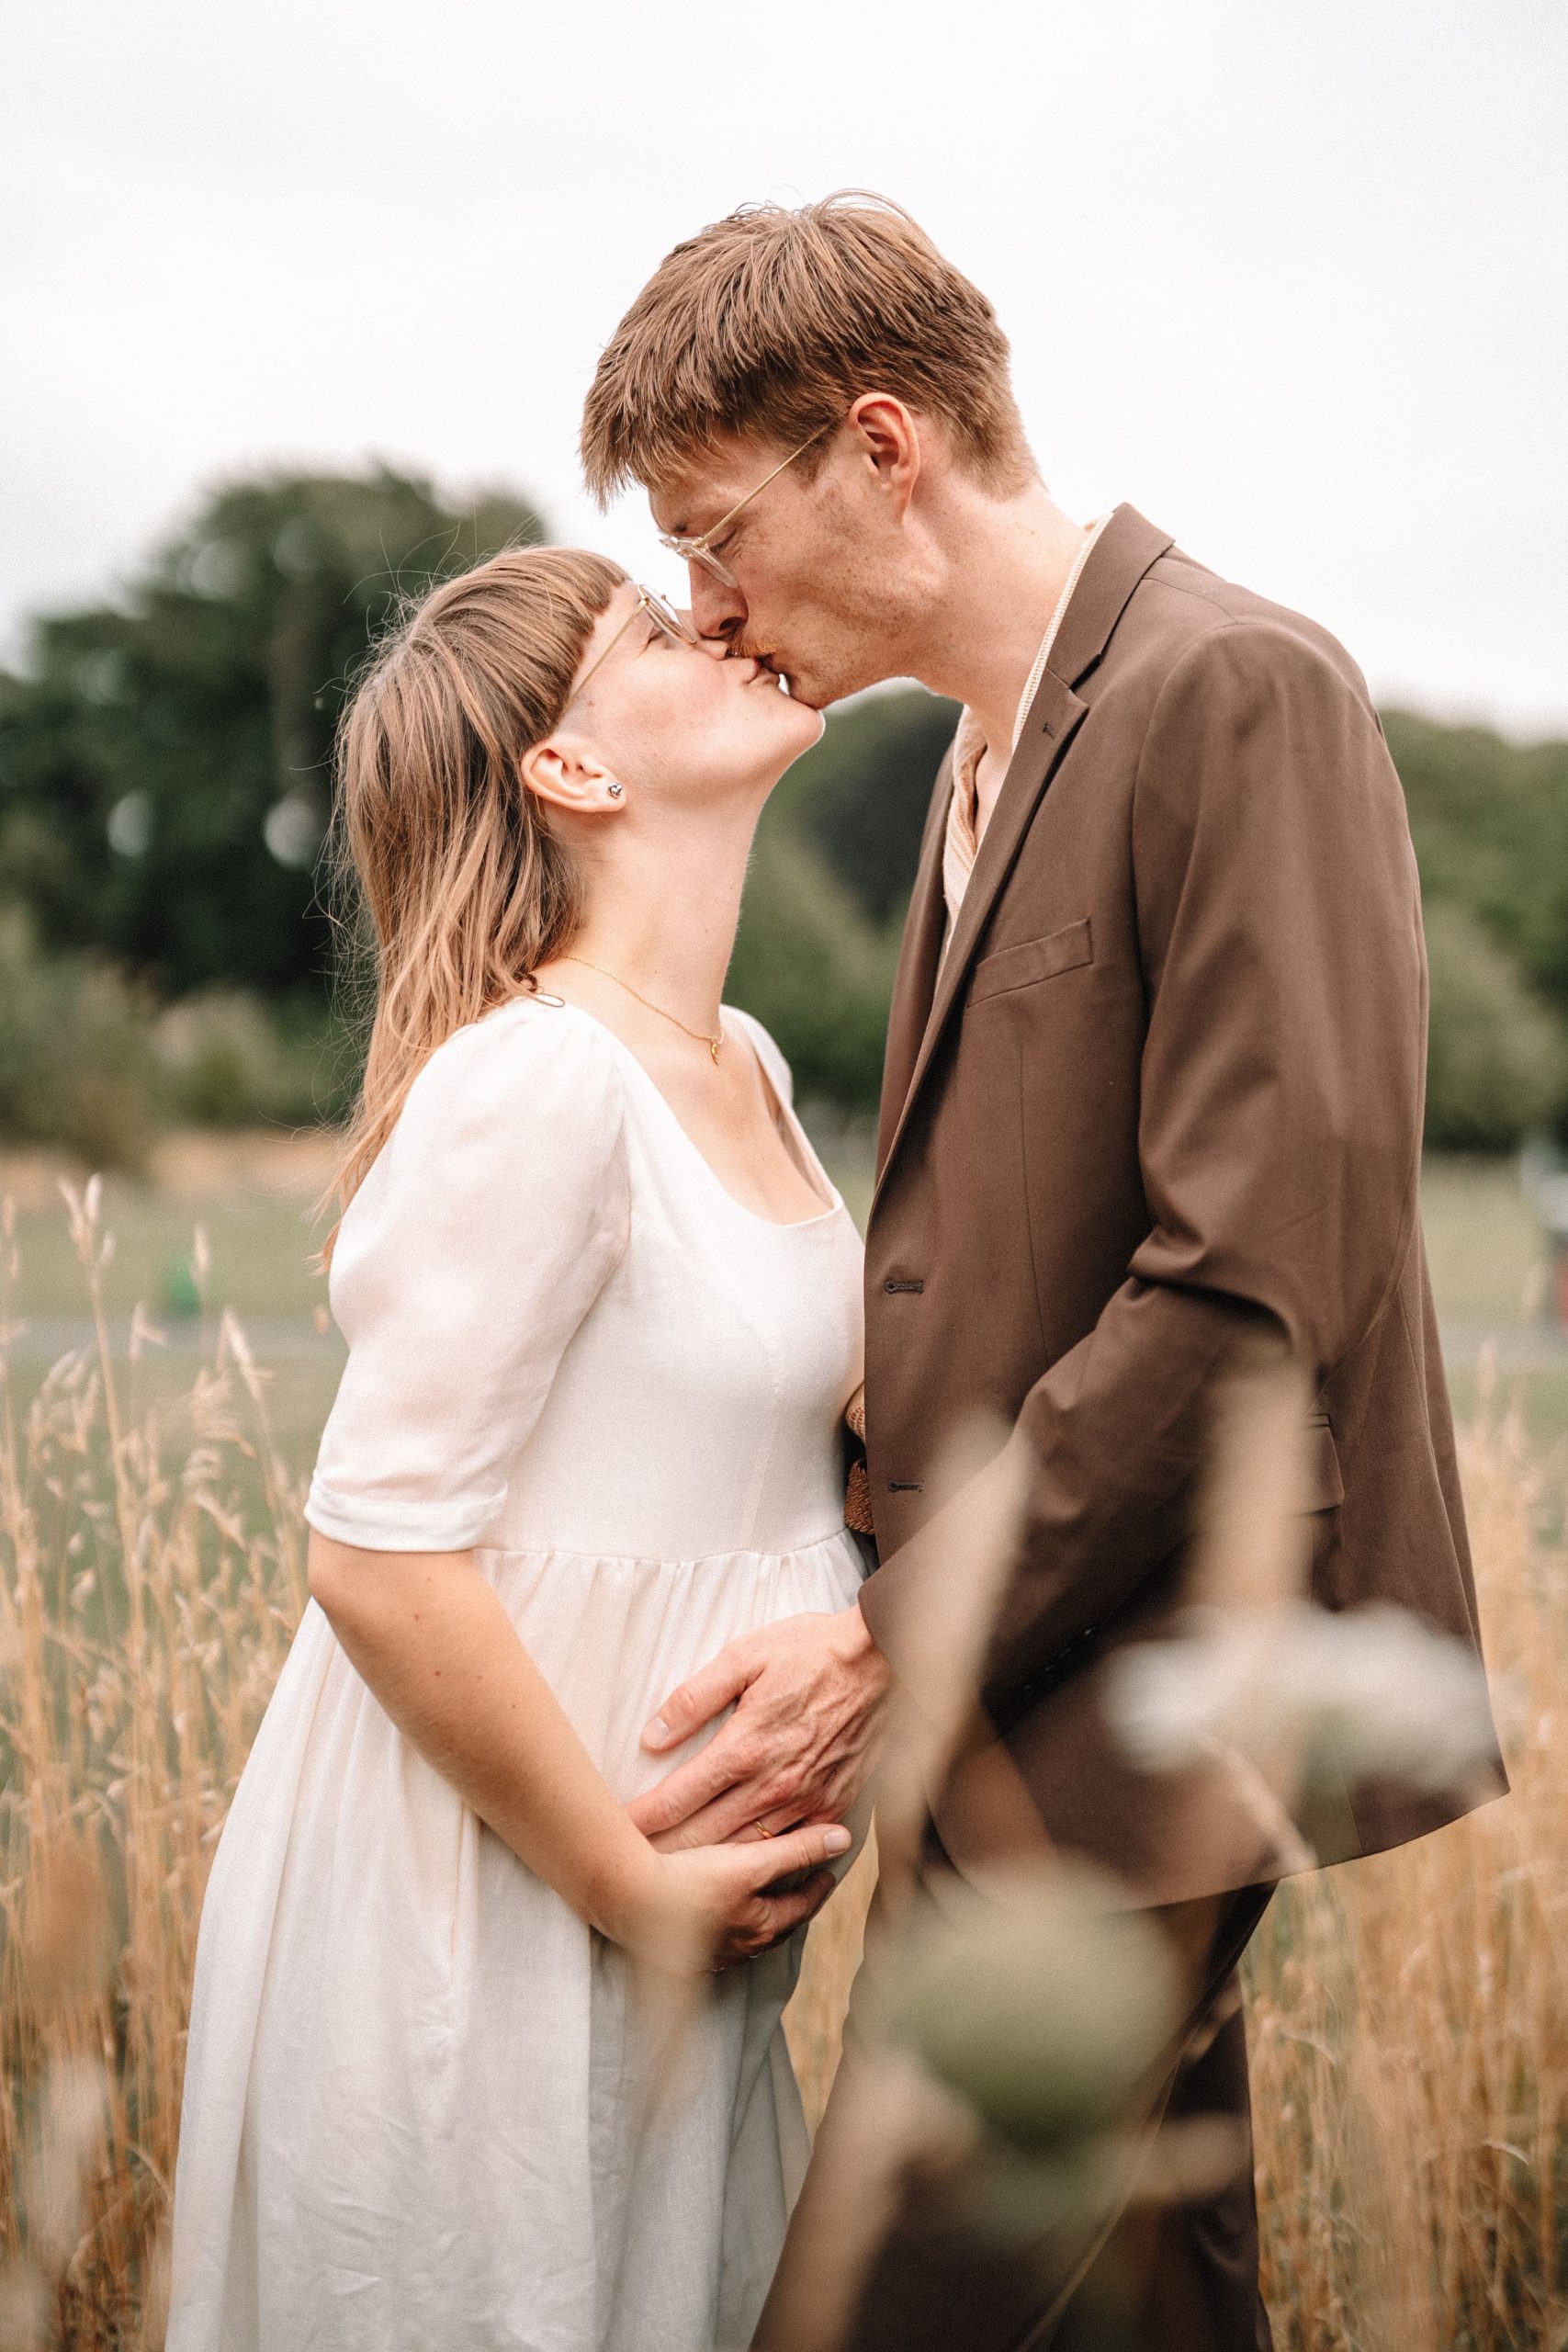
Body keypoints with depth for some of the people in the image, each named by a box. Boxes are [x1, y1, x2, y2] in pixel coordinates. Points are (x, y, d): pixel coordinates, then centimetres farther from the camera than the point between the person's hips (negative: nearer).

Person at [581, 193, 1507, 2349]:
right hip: (1024, 1691, 9)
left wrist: (891, 1652, -17)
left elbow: (1254, 1294, -21)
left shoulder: (1236, 691, -14)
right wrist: (908, 1602, 8)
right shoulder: (994, 754, 17)